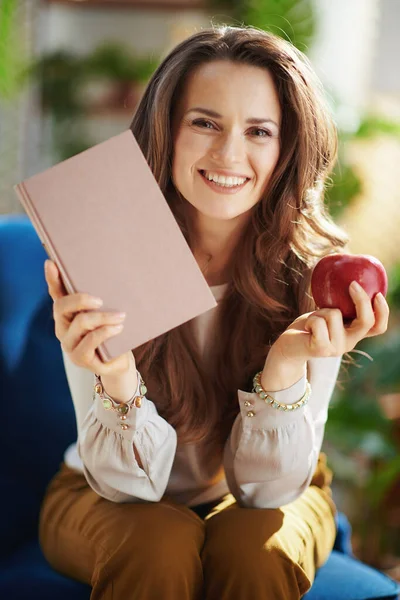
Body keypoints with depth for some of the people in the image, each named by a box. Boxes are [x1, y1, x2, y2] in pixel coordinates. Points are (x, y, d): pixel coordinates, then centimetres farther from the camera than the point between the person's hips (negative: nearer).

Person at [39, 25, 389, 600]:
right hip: (113, 503, 0)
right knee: (162, 544, -31)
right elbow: (130, 485, -20)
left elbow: (265, 488, -18)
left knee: (254, 548, -30)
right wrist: (117, 380, -41)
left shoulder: (316, 271, -19)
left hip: (264, 501, 1)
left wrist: (287, 364, -36)